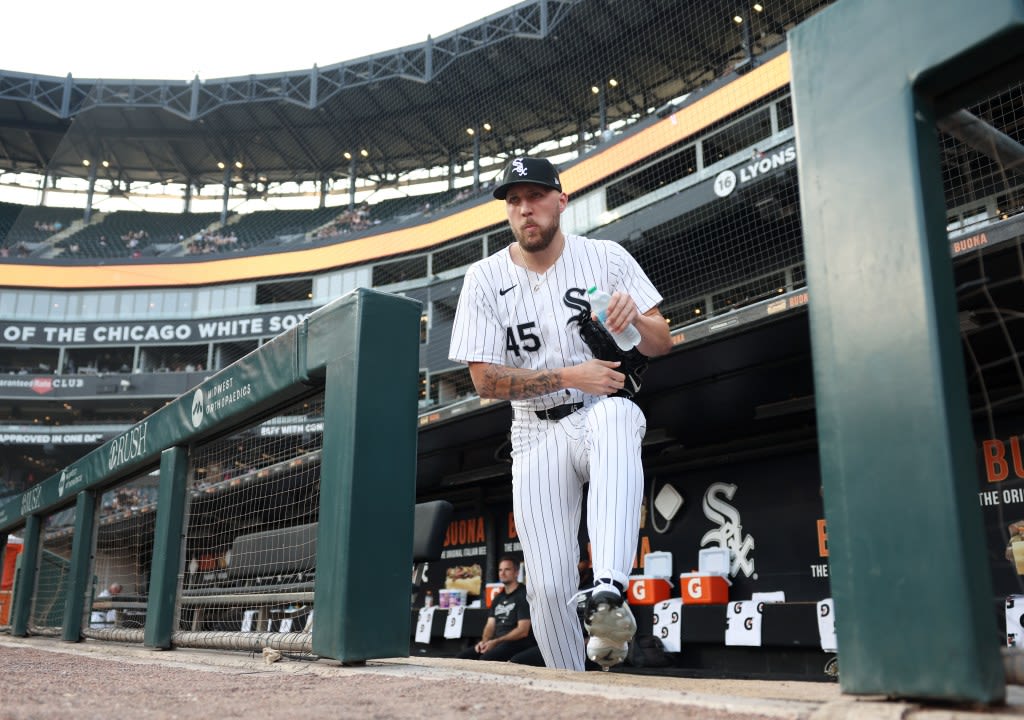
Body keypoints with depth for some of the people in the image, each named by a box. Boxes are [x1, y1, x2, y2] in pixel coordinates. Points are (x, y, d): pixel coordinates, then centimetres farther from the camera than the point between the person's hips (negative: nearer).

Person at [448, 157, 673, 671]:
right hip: (538, 436, 1)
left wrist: (637, 318, -24)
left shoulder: (606, 257, 0)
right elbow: (485, 380, -5)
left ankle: (609, 591, -49)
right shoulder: (485, 280, 0)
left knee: (614, 418, -40)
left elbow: (662, 345, 0)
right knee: (549, 585, -7)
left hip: (605, 412, -1)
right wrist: (569, 376, -17)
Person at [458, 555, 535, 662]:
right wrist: (484, 641, -6)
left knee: (486, 658, -33)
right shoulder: (498, 598, 20)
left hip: (517, 642, -8)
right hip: (497, 642, 8)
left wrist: (495, 642, -16)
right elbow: (490, 625, 16)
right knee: (462, 657, -10)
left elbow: (523, 631, -13)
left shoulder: (523, 595, -6)